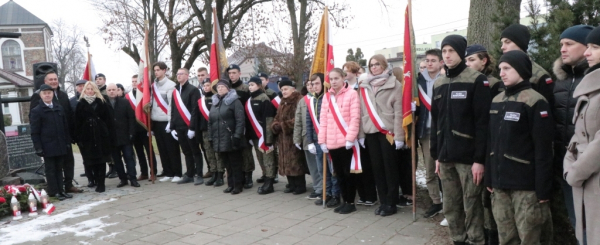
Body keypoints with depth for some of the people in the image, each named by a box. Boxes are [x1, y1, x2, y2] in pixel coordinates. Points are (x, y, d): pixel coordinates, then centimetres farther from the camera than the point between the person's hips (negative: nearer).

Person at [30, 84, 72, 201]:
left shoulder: (59, 108, 11)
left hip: (60, 145, 4)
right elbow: (35, 132, -6)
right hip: (48, 146, -4)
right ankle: (53, 192, 11)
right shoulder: (36, 111, -4)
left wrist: (68, 142, 9)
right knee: (50, 169, 4)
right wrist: (38, 148, -11)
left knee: (59, 169, 11)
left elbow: (65, 126, 13)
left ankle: (60, 190, 18)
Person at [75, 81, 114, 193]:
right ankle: (98, 181, 16)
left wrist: (109, 133, -4)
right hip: (87, 136, 0)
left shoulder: (101, 102, 6)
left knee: (101, 159, 1)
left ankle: (101, 183, 6)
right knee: (91, 160, 4)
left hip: (101, 135, 0)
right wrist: (78, 138, -4)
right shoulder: (81, 104, 5)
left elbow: (108, 119, 3)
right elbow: (77, 122, 2)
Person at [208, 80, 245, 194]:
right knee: (227, 164, 12)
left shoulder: (235, 101, -5)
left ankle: (238, 185, 11)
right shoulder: (215, 103, 17)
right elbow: (210, 122, 18)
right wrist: (211, 137, 13)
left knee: (235, 164, 2)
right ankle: (230, 185, 22)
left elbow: (240, 120, -13)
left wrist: (237, 136, -19)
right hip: (219, 140, 6)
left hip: (230, 140, -6)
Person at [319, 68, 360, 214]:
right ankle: (345, 201, 23)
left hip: (347, 142, -5)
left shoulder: (351, 94, -4)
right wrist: (322, 140, 4)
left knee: (349, 173, 3)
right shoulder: (327, 96, 12)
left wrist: (350, 138, -16)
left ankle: (351, 202, 14)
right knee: (339, 173, 12)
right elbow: (323, 119, 9)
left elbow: (355, 118, -9)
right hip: (331, 143, 5)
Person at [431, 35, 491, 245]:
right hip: (446, 156, 6)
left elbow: (483, 122, -12)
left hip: (468, 157, -6)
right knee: (450, 207, 13)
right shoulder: (438, 84, 12)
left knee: (472, 207, 3)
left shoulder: (476, 80, -7)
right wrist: (436, 155, 12)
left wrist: (480, 158, -16)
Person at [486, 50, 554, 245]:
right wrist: (489, 178, 14)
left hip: (526, 185, -6)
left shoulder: (535, 102, -10)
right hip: (500, 183, 6)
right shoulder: (497, 100, 12)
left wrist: (543, 189, -14)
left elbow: (543, 151, -13)